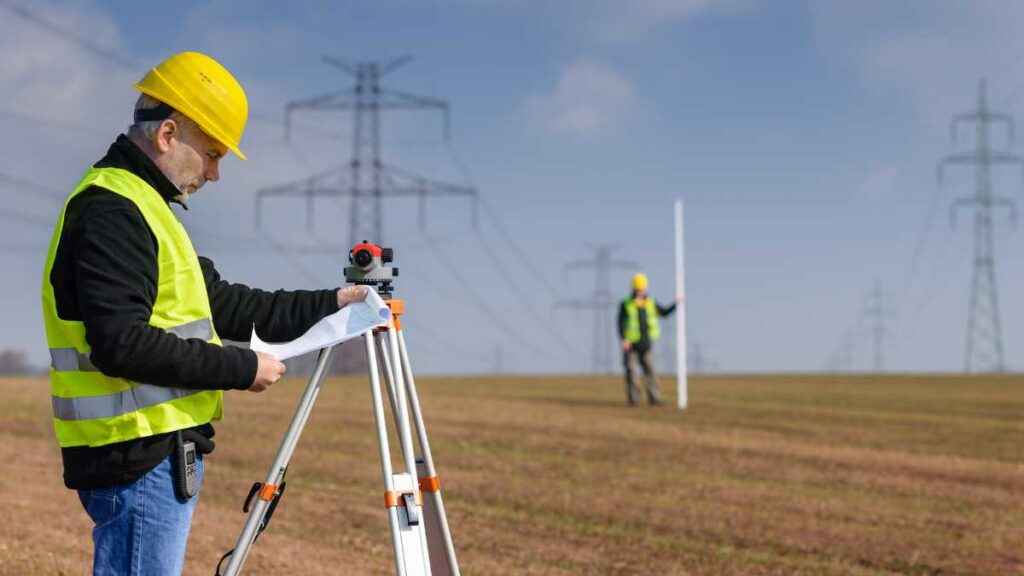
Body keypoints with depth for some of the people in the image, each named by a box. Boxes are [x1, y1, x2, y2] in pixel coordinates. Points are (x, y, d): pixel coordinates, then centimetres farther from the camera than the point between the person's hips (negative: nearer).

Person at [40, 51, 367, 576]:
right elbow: (121, 343, -23)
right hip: (138, 456, -11)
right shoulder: (110, 211, -13)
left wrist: (328, 305, 18)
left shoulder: (138, 206, 21)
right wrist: (240, 369, -16)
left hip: (155, 451, 11)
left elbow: (224, 304, 24)